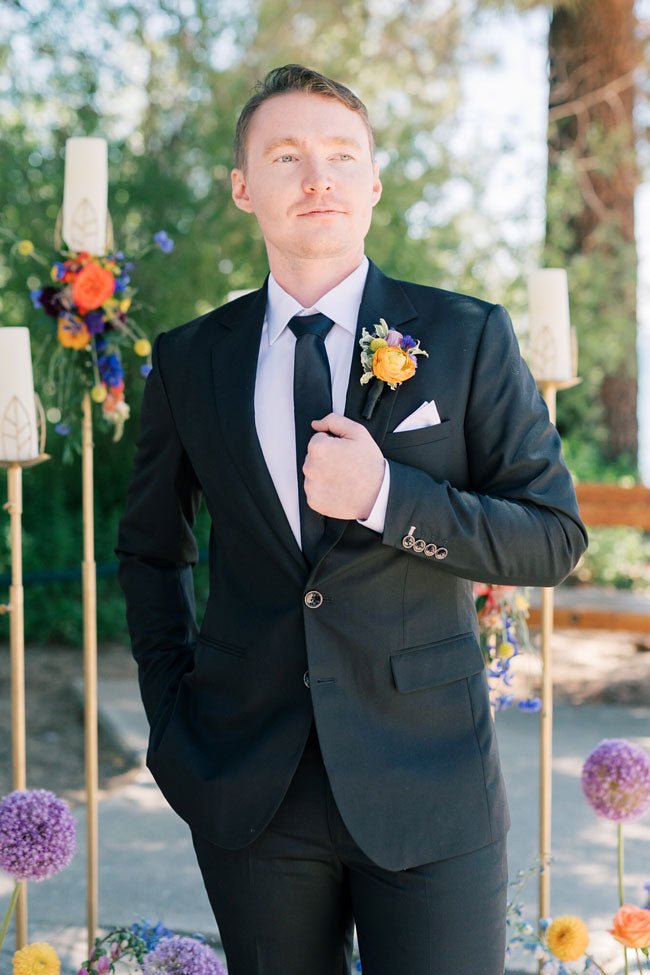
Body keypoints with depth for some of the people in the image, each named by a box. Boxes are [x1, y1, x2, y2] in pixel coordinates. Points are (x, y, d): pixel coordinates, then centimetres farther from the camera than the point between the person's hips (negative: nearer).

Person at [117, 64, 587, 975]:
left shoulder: (467, 337, -1)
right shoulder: (188, 359, 5)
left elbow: (554, 539, -4)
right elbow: (150, 549, 18)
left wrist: (386, 496, -17)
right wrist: (172, 713, 7)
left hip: (426, 782, -2)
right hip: (249, 788, 2)